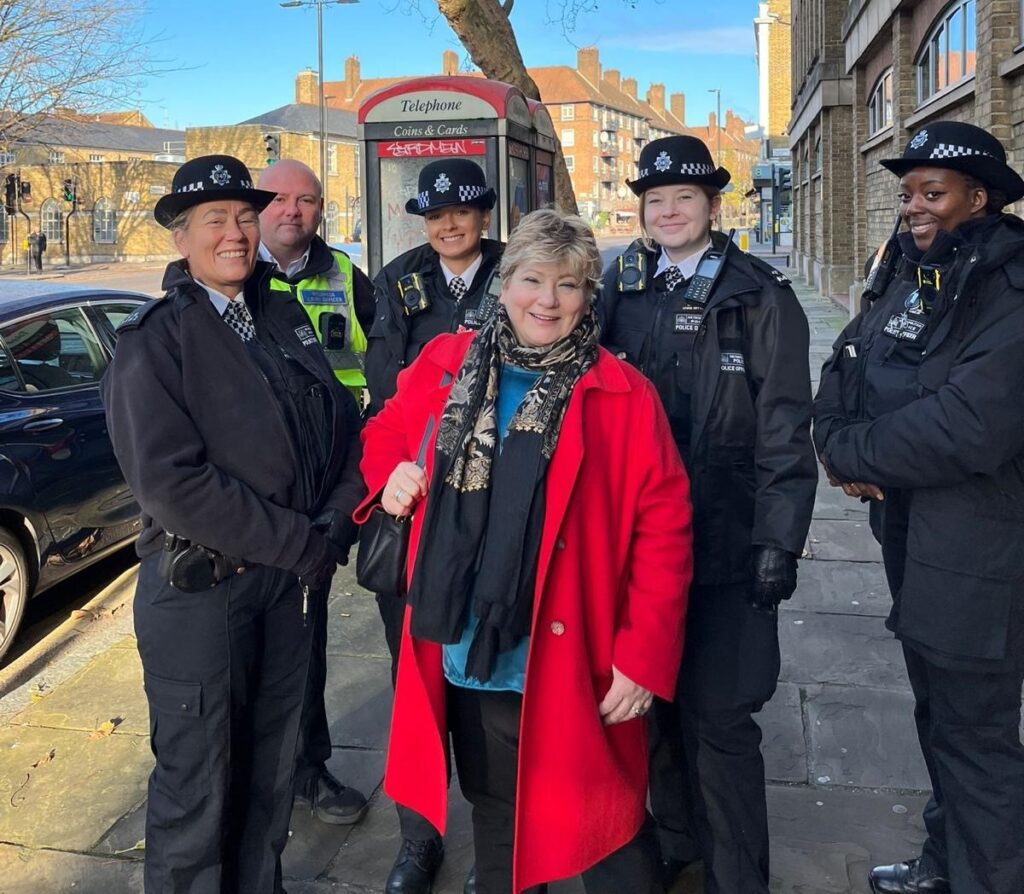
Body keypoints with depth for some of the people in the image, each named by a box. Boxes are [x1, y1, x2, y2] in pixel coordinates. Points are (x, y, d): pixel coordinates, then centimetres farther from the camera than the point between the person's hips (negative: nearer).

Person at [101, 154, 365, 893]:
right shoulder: (153, 341, -9)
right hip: (201, 589, -5)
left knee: (273, 768, 18)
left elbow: (344, 424, 5)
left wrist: (337, 522, -12)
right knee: (199, 785, 8)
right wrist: (303, 545, -18)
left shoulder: (286, 318, 8)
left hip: (292, 581, 5)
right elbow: (171, 481, -19)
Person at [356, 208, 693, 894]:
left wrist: (643, 658, -13)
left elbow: (663, 529, -9)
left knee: (605, 836, 9)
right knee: (495, 821, 24)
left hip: (572, 668, -3)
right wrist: (392, 473, -5)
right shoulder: (445, 365, 1)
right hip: (464, 658, 4)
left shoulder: (624, 396, -9)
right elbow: (387, 430, 18)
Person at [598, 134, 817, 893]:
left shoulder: (760, 296, -2)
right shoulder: (619, 290, 8)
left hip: (724, 540, -4)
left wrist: (780, 540, -11)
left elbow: (785, 430, -5)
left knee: (717, 715, 0)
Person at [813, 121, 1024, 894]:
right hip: (911, 541, 9)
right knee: (937, 716, 24)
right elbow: (845, 367, 10)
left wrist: (847, 453, -17)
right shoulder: (911, 277, 8)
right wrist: (839, 441, -12)